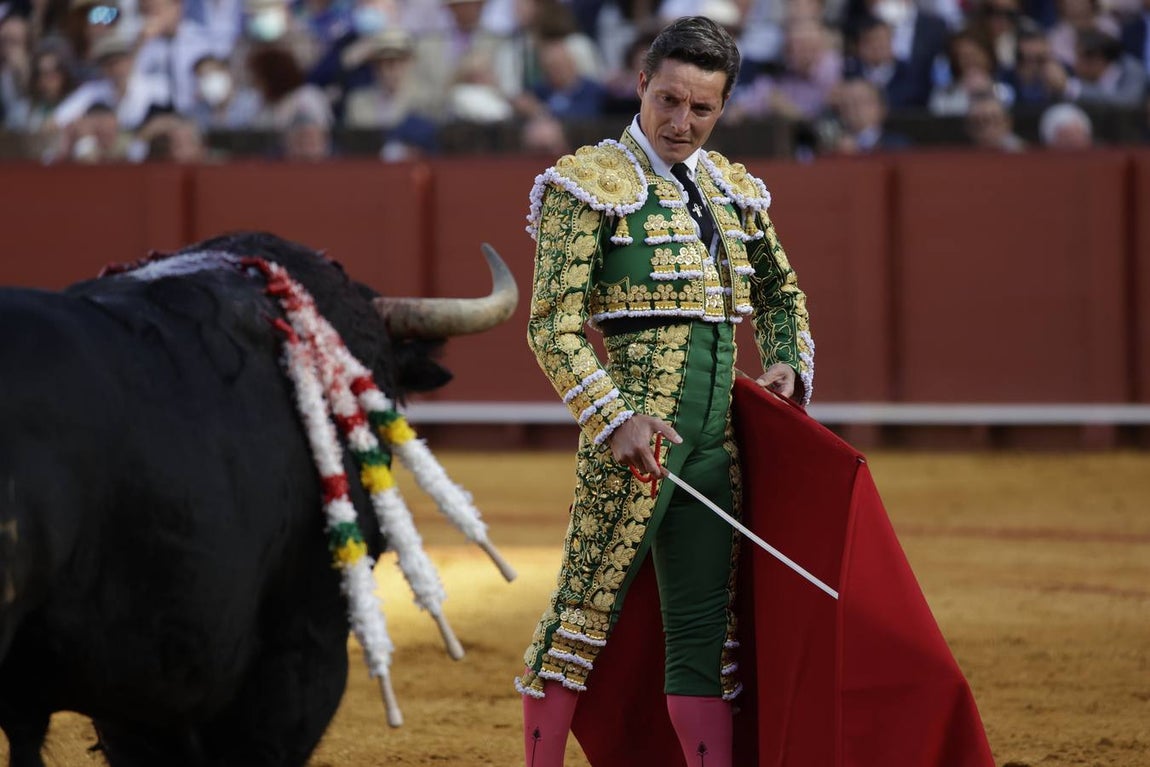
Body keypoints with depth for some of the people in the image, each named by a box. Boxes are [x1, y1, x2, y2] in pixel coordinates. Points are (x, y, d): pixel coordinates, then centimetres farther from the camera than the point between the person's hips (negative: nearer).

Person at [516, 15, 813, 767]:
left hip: (717, 436, 6)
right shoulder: (592, 183, -5)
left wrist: (789, 364, 12)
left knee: (704, 627, 8)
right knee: (587, 605, -5)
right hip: (635, 434, -6)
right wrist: (615, 417, -19)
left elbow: (781, 291, 30)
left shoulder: (735, 190, 15)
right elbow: (553, 323, -10)